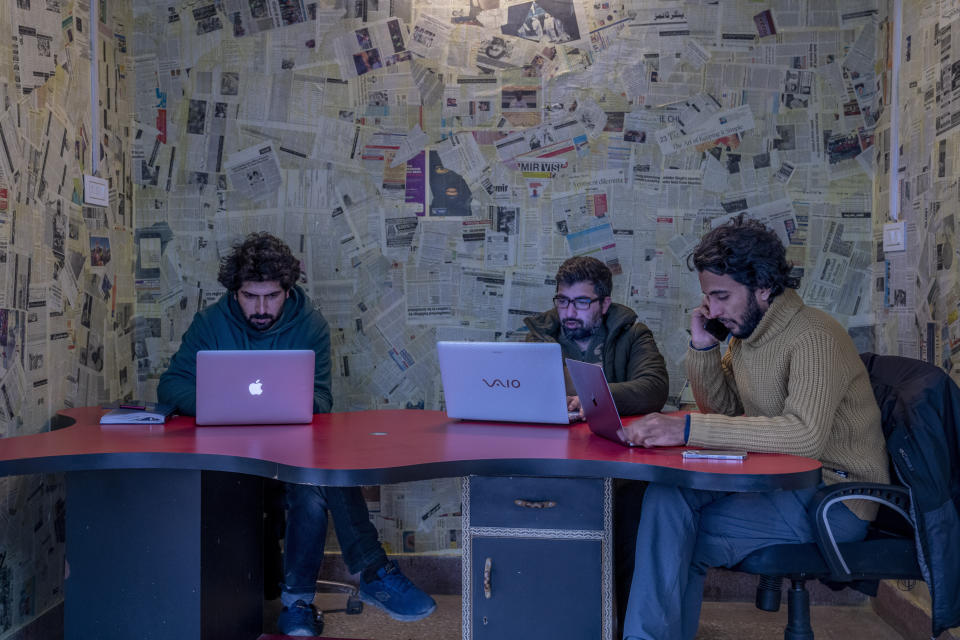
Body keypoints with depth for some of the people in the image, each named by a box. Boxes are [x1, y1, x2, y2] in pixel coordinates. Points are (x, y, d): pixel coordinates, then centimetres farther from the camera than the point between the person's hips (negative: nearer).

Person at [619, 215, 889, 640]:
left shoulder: (814, 338, -19)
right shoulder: (747, 331, 9)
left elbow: (804, 434, -34)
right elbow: (723, 409, 18)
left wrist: (688, 429, -38)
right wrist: (702, 347, 0)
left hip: (835, 497, -8)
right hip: (780, 478, 8)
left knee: (678, 540, -20)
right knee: (665, 496, -15)